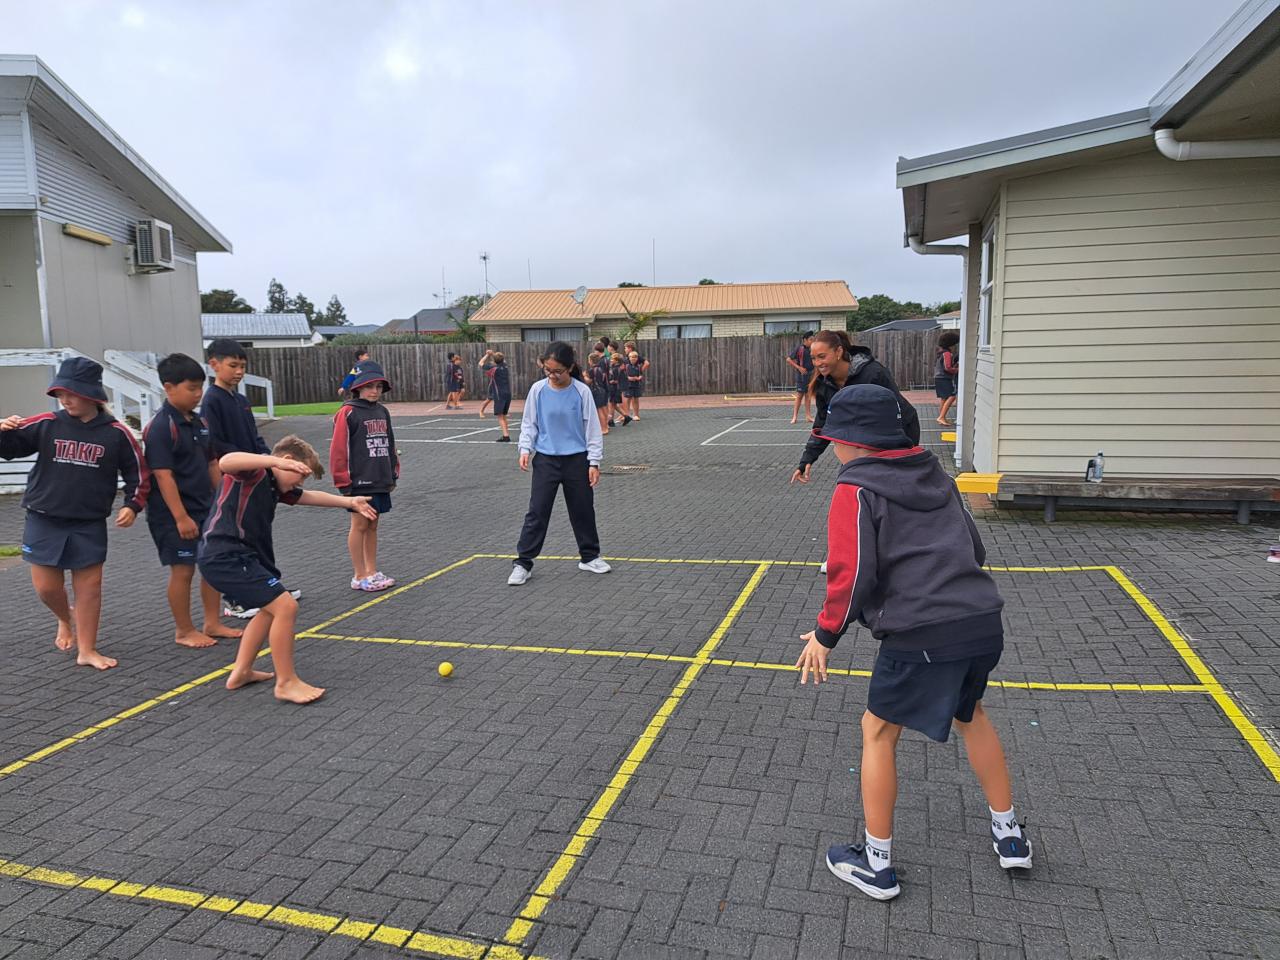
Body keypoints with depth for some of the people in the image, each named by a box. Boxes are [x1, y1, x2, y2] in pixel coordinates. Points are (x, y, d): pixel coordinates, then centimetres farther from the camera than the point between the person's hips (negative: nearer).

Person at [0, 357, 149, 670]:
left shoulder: (116, 433, -5)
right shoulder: (46, 425, -3)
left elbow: (137, 472, 3)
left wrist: (133, 504, -9)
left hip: (90, 524, -1)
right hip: (44, 520, 1)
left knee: (90, 585, 3)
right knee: (46, 587, 5)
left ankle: (87, 650, 15)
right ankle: (65, 620, 38)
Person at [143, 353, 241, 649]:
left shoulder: (199, 422, 8)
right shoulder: (160, 427, -16)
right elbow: (163, 475, -20)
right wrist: (181, 517, -22)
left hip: (205, 508, 8)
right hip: (175, 515, -8)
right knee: (183, 570, 2)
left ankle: (211, 624, 25)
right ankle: (184, 632, 17)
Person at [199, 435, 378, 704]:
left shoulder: (274, 486, 18)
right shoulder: (253, 470, -10)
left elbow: (309, 496, 31)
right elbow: (225, 462, -33)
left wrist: (350, 501, 32)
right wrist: (277, 461, -40)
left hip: (227, 557, 11)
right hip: (226, 556, -11)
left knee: (271, 609, 25)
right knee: (285, 606, -12)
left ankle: (241, 672, 31)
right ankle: (286, 683, -1)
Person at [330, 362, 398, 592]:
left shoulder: (383, 412, 11)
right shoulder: (348, 412, -10)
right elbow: (339, 449, -12)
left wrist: (393, 474, 17)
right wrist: (343, 482, -13)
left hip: (380, 481, 6)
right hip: (359, 482, -6)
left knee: (373, 525, 13)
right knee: (360, 525, 1)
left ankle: (372, 572, 23)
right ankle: (359, 576, 10)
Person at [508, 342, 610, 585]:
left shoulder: (582, 391, -8)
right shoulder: (538, 390, -5)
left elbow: (592, 428, -3)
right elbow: (529, 423, 6)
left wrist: (594, 462, -4)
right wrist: (525, 449, -8)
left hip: (577, 460, 0)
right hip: (546, 459, 0)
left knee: (583, 510, 11)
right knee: (537, 511, -1)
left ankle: (589, 556, 28)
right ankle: (523, 563, 7)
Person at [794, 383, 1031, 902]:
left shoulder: (856, 490, -5)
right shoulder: (935, 476, 17)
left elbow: (852, 573, -12)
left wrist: (825, 635, 0)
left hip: (920, 635, -7)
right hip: (984, 622, 7)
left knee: (878, 732, 12)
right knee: (970, 714, 31)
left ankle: (877, 864, 21)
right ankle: (1008, 834, 41)